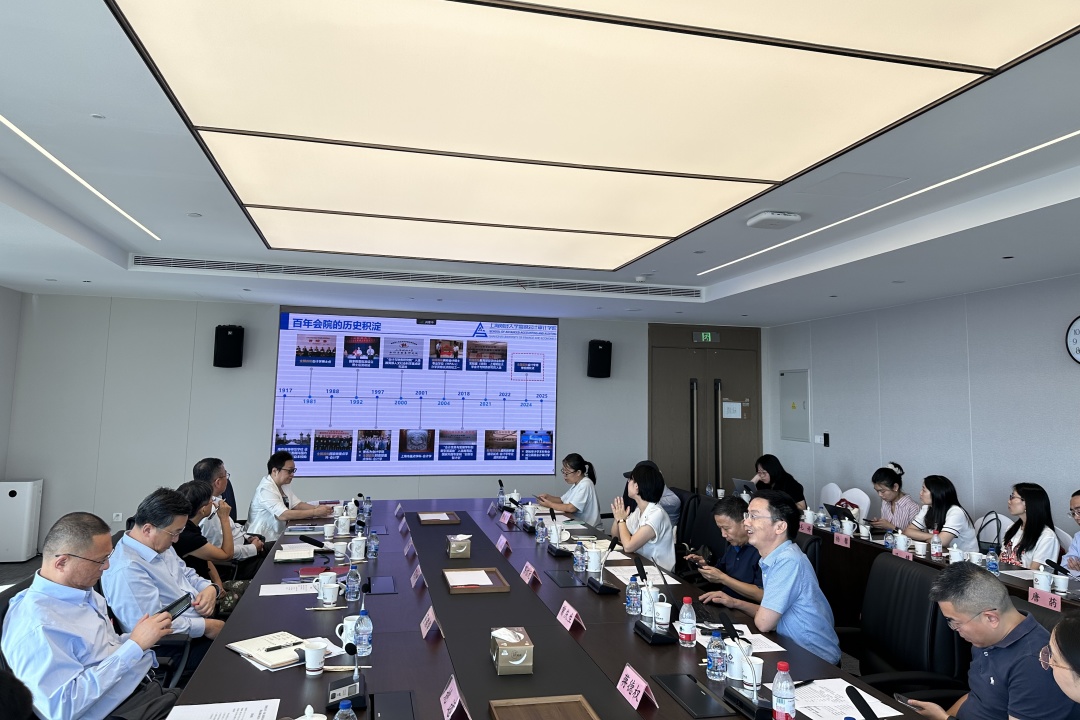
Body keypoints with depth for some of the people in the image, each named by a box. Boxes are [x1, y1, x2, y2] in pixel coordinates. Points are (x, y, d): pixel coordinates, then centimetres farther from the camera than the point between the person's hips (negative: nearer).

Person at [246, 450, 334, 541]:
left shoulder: (284, 485, 9)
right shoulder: (266, 489, -18)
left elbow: (297, 505, 7)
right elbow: (284, 515, -26)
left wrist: (318, 507, -11)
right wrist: (315, 512, -24)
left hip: (277, 536, 8)